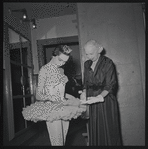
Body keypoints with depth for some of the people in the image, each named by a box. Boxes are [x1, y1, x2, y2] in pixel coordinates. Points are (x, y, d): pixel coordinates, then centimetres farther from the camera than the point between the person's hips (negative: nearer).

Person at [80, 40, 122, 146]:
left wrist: (99, 97, -25)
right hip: (93, 101, 5)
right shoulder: (87, 64, 9)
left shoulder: (108, 63, -8)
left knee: (108, 130, 2)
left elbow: (110, 85, -12)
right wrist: (84, 92, -5)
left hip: (106, 100, -5)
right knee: (94, 131, 8)